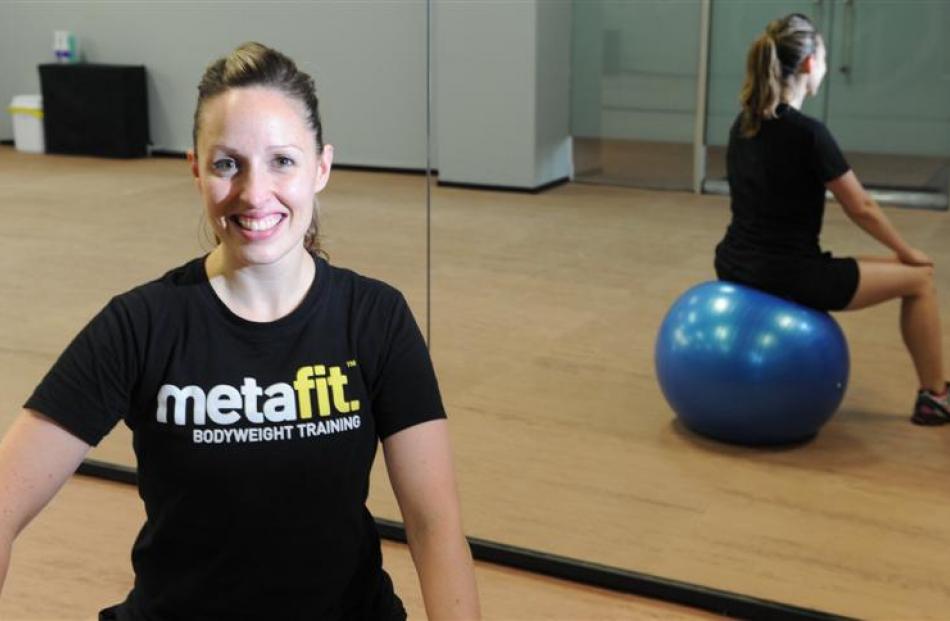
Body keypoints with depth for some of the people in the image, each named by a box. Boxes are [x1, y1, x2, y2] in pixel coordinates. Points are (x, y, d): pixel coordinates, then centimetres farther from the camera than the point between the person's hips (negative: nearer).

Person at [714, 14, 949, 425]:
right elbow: (861, 208, -8)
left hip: (735, 266, 8)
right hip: (783, 275, -8)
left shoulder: (744, 124, 6)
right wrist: (908, 252, 9)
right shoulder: (807, 133, -18)